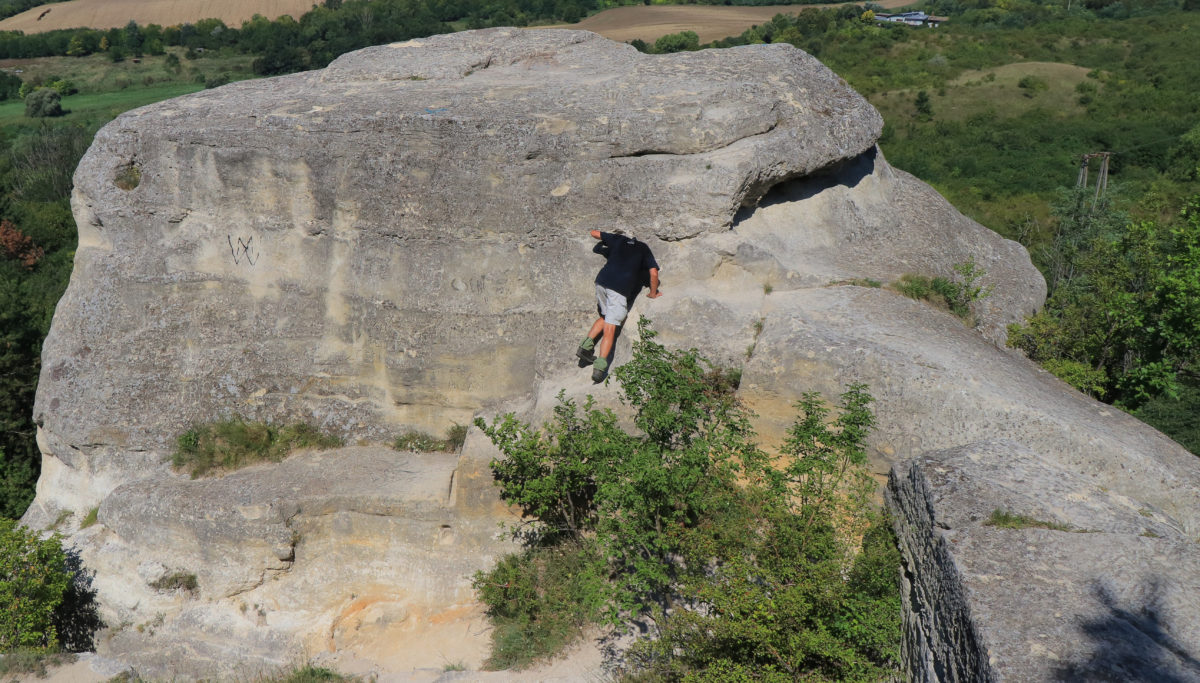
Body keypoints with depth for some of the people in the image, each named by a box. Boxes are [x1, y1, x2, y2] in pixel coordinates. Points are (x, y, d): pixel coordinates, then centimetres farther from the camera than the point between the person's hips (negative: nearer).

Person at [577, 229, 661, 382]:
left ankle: (586, 345, 8)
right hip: (619, 289, -4)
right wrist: (653, 293, 19)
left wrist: (607, 238, 52)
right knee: (610, 329, -6)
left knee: (604, 317, 26)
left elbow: (594, 233, 32)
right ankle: (600, 366, -18)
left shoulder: (618, 240, 23)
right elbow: (654, 273, 6)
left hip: (602, 281, 4)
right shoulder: (644, 249, 16)